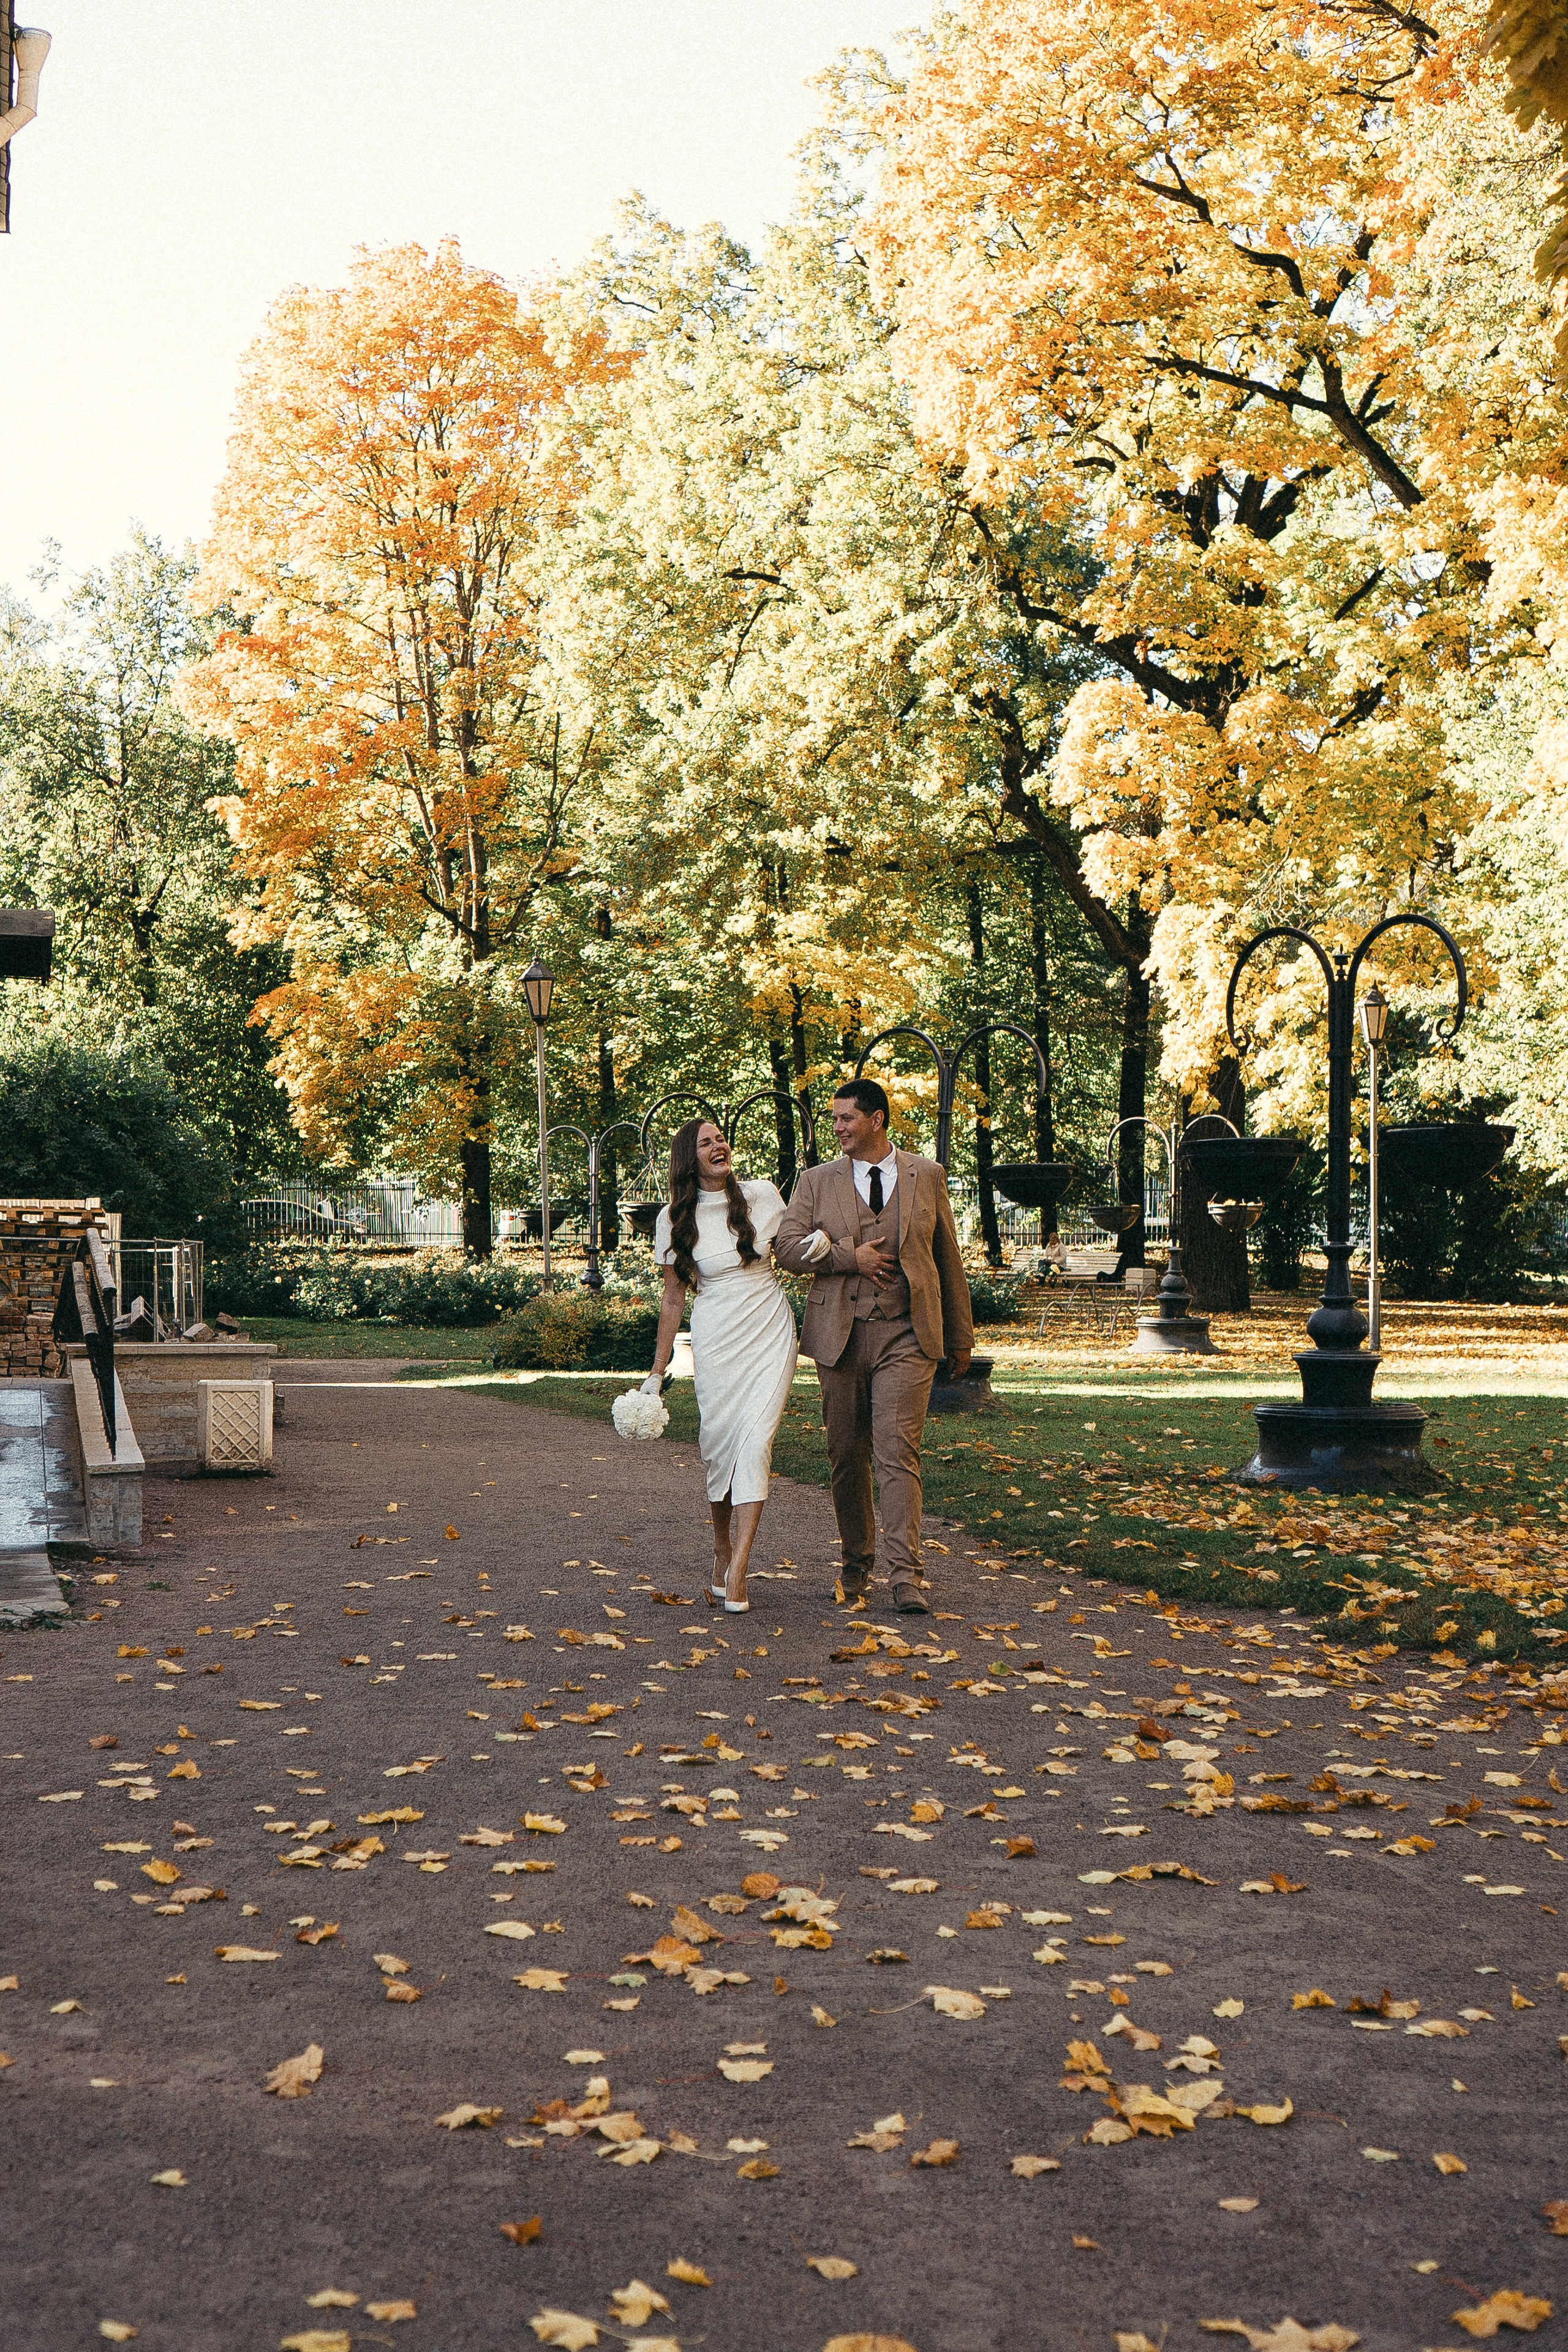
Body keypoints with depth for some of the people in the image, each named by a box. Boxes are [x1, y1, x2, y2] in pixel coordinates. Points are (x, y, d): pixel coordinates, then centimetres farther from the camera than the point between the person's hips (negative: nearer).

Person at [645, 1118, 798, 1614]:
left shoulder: (762, 1196, 3)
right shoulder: (675, 1219, 2)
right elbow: (674, 1299, 7)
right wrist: (657, 1371, 5)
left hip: (770, 1334, 0)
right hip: (715, 1340, 0)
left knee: (755, 1442, -12)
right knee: (719, 1445, 1)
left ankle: (737, 1572, -13)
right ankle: (722, 1553, 22)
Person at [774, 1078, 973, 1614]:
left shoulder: (927, 1176, 9)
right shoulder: (817, 1181, 10)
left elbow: (948, 1257, 13)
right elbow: (786, 1247, 1)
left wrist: (960, 1338, 14)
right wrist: (851, 1255, -12)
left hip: (907, 1335, -2)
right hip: (840, 1334, 2)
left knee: (898, 1453, -13)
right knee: (847, 1456, 7)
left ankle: (904, 1575, -14)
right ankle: (856, 1565, 23)